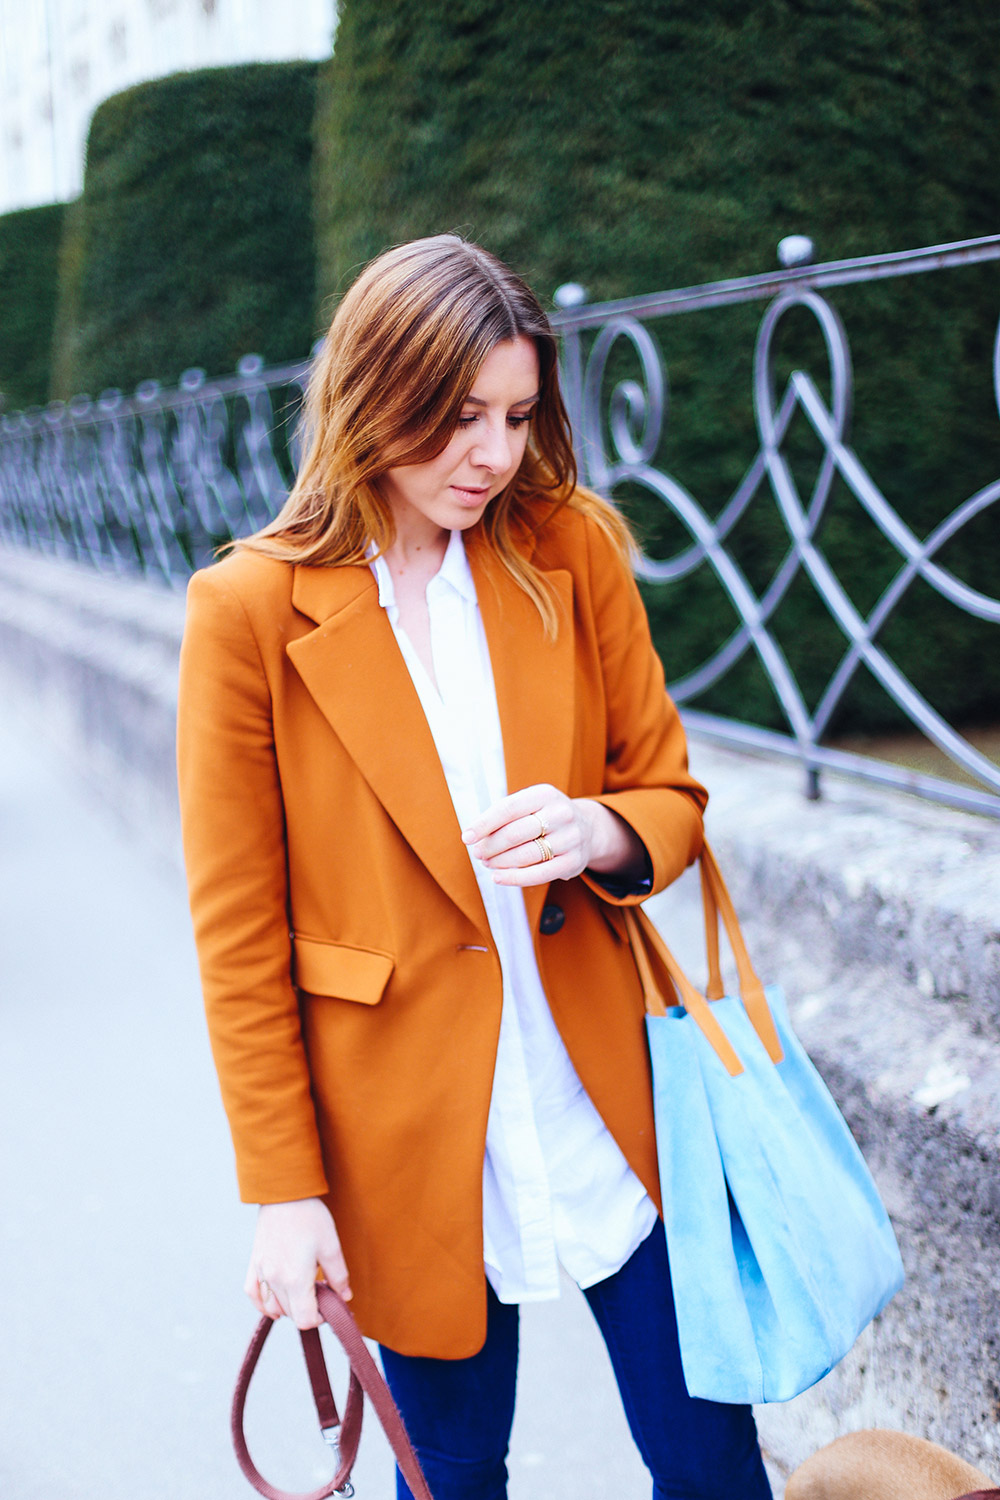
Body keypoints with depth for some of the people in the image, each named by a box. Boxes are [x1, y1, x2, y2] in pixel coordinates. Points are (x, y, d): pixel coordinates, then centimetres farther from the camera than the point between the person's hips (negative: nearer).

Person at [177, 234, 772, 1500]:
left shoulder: (572, 551, -2)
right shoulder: (252, 607, -11)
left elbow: (671, 795, 6)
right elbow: (237, 929, -7)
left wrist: (597, 833, -18)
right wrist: (281, 1190, -6)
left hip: (605, 1096, 3)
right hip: (408, 1132, -2)